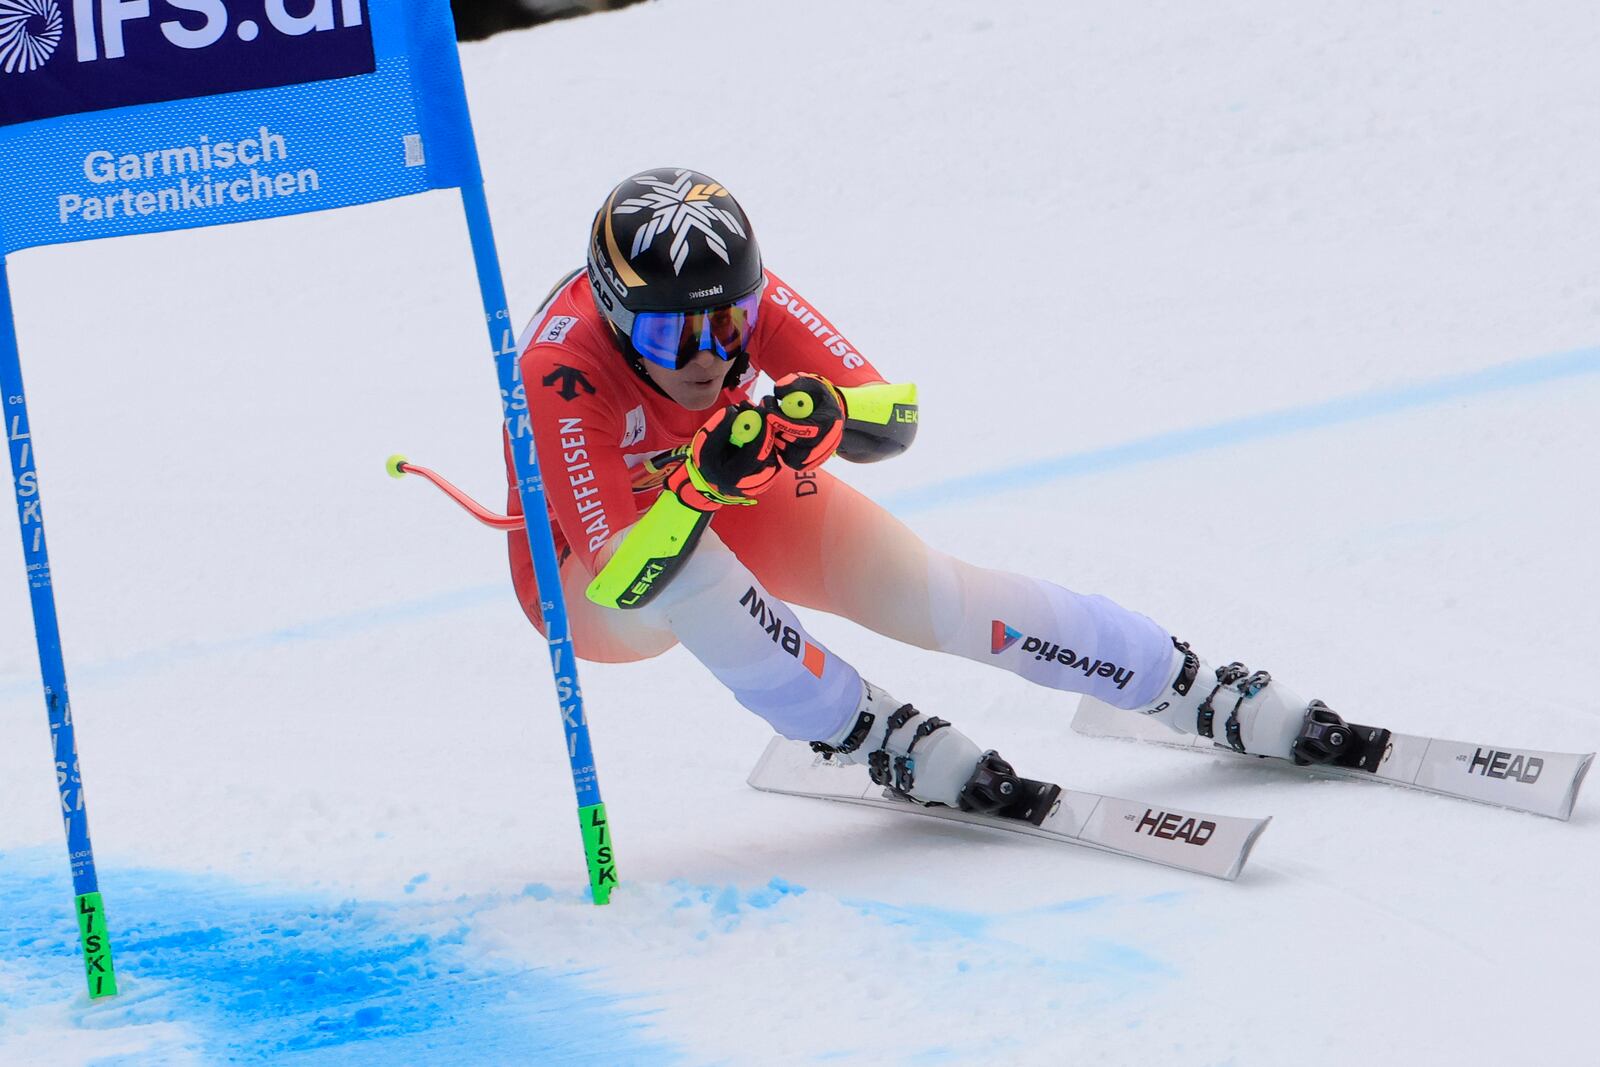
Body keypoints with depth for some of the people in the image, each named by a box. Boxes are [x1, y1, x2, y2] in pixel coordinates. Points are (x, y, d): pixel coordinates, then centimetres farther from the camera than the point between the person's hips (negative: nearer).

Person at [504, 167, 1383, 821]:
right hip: (590, 591, -3)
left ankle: (1217, 699, -8)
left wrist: (823, 412, -43)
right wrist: (698, 482, -57)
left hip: (737, 502, 3)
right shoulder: (562, 368, -37)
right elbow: (619, 581, -41)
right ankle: (881, 741, -24)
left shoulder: (742, 291, -25)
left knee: (938, 596, -18)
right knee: (683, 563, -39)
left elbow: (895, 421, -21)